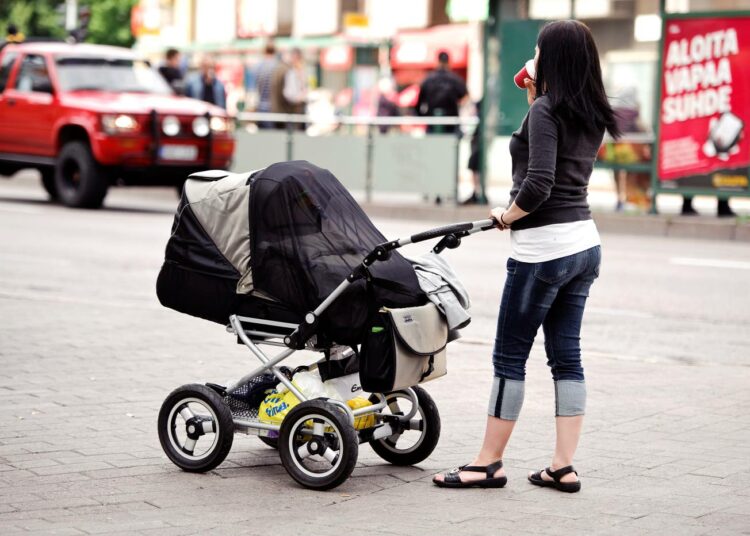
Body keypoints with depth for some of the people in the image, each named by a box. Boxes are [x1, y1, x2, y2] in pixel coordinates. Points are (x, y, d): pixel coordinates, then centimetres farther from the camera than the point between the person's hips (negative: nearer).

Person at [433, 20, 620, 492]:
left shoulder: (546, 112, -14)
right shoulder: (593, 117, 10)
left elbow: (538, 184, -24)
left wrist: (506, 217, -7)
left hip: (543, 249, -8)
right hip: (584, 243, 8)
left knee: (510, 356, 1)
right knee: (566, 356, 9)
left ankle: (489, 464, 8)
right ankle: (564, 467, 9)